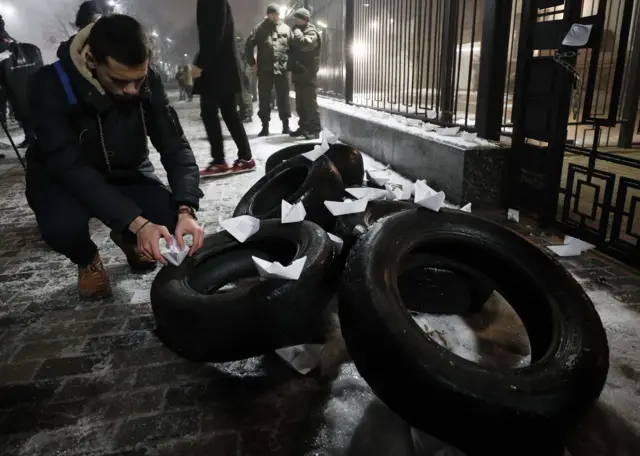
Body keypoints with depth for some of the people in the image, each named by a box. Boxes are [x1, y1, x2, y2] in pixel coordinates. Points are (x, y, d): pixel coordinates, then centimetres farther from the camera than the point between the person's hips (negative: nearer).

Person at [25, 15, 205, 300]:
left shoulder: (147, 82, -18)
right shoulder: (50, 85, -29)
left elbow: (175, 147, -19)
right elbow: (70, 167, -35)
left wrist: (186, 210, -37)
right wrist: (137, 222, -46)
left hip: (126, 173, 3)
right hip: (63, 179, -3)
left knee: (171, 219, -22)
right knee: (62, 225, -35)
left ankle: (126, 237, 15)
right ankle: (87, 260, 4)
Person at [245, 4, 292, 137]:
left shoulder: (286, 29, 8)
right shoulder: (260, 28, 3)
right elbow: (248, 46, 4)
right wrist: (252, 63, -1)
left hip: (281, 70, 1)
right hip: (265, 70, 0)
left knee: (283, 98, 4)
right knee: (264, 100, 3)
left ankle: (286, 126, 12)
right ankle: (265, 127, 11)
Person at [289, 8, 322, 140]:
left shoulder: (311, 32, -7)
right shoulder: (298, 31, 20)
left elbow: (306, 44, -28)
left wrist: (297, 33, -13)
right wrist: (291, 66, 11)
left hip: (308, 74, -9)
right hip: (298, 73, 9)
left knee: (310, 103, -9)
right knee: (300, 104, 12)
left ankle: (315, 130, -7)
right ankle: (304, 127, 20)